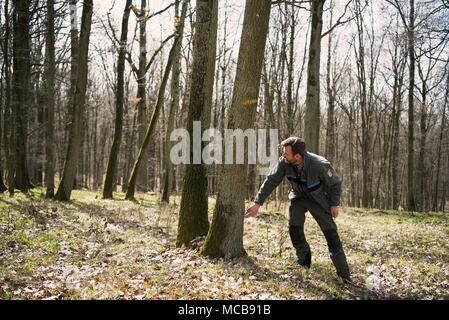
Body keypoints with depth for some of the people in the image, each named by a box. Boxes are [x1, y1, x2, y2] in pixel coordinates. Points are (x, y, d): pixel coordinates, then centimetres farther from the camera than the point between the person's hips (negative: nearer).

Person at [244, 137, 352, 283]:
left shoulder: (319, 165, -35)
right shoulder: (284, 162, -25)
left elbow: (336, 183, -17)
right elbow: (271, 181, -18)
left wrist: (335, 203, -15)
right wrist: (258, 203, -20)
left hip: (318, 199, -3)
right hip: (298, 197, 3)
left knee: (331, 234, -7)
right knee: (294, 228, -11)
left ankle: (344, 275, 2)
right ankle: (304, 261, 14)